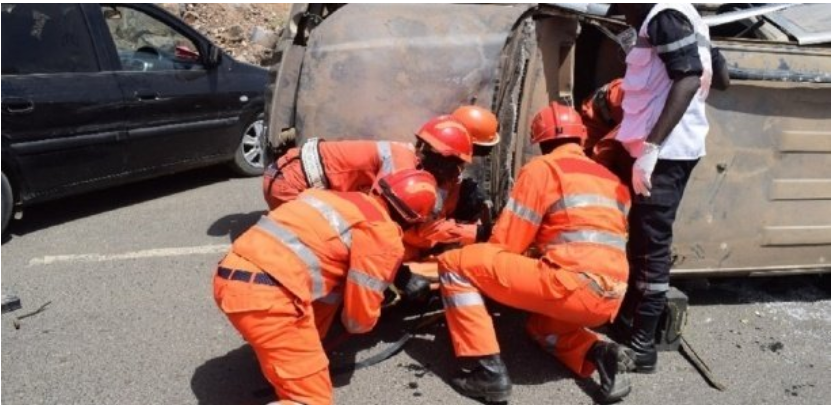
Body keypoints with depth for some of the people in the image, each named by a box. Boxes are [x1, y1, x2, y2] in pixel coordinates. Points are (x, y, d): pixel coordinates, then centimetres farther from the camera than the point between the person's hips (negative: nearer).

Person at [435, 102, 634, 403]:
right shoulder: (611, 179, 22)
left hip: (572, 288, -8)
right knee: (539, 321, 38)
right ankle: (601, 355, 9)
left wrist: (484, 275, 22)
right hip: (609, 300, 8)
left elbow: (505, 244, 0)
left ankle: (489, 372, -7)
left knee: (454, 263, -1)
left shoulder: (542, 168, 2)